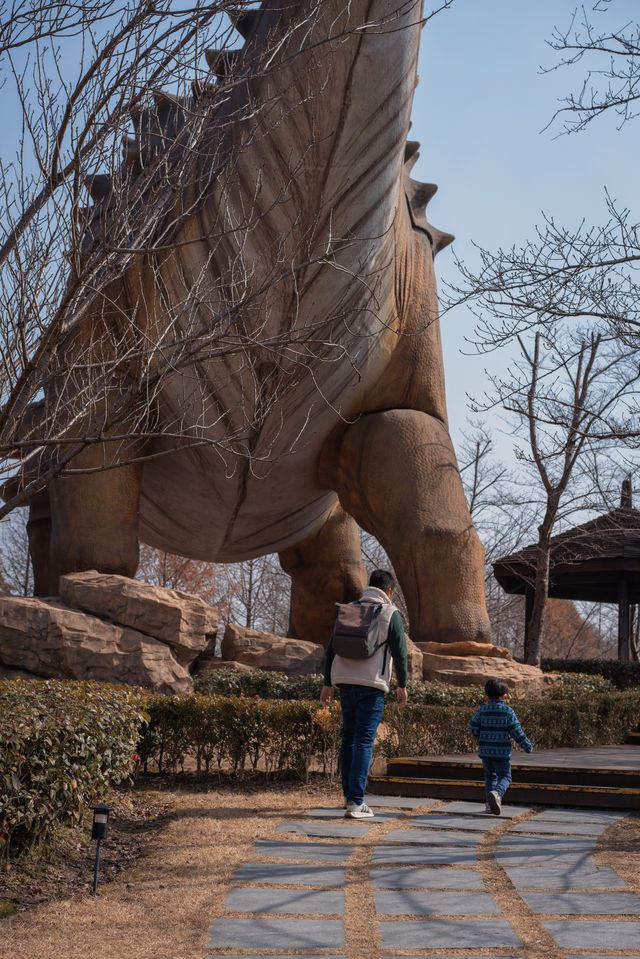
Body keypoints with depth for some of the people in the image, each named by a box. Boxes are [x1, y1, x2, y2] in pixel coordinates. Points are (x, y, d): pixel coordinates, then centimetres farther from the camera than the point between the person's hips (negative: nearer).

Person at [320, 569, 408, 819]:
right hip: (372, 685, -5)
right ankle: (355, 802, -14)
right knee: (364, 742, -7)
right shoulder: (390, 613, -1)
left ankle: (349, 794, 23)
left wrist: (328, 683, 16)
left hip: (346, 682, 5)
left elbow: (331, 648, 12)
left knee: (349, 737, 17)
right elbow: (400, 652, -3)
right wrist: (402, 685, 7)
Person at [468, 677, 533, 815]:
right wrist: (527, 746, 6)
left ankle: (490, 803, 11)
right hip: (502, 752, -3)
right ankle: (497, 793, -25)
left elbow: (473, 727, -2)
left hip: (485, 750, 3)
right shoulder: (508, 711, -6)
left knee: (490, 776, 19)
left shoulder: (483, 710, 1)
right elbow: (516, 731, -7)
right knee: (505, 777, 5)